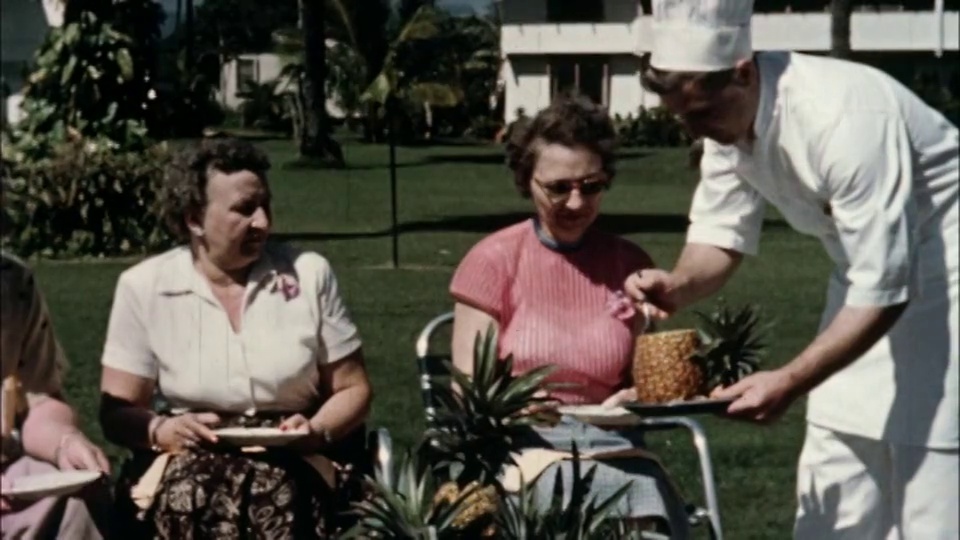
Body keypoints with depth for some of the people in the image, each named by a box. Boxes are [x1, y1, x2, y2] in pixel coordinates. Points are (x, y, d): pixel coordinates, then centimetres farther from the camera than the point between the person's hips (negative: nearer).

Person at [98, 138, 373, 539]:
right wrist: (164, 430, -18)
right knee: (192, 496, -36)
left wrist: (317, 432, -12)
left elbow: (352, 390, 9)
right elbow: (117, 411, 4)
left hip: (290, 464, 0)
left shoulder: (309, 274, 4)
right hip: (185, 464, 0)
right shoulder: (144, 286, 2)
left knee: (278, 494, -36)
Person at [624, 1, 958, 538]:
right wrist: (678, 286, -23)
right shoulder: (725, 113, -8)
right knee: (835, 492, 9)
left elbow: (884, 290, -30)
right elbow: (722, 235, -2)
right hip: (869, 270, 8)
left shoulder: (843, 116, -32)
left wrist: (789, 383, -34)